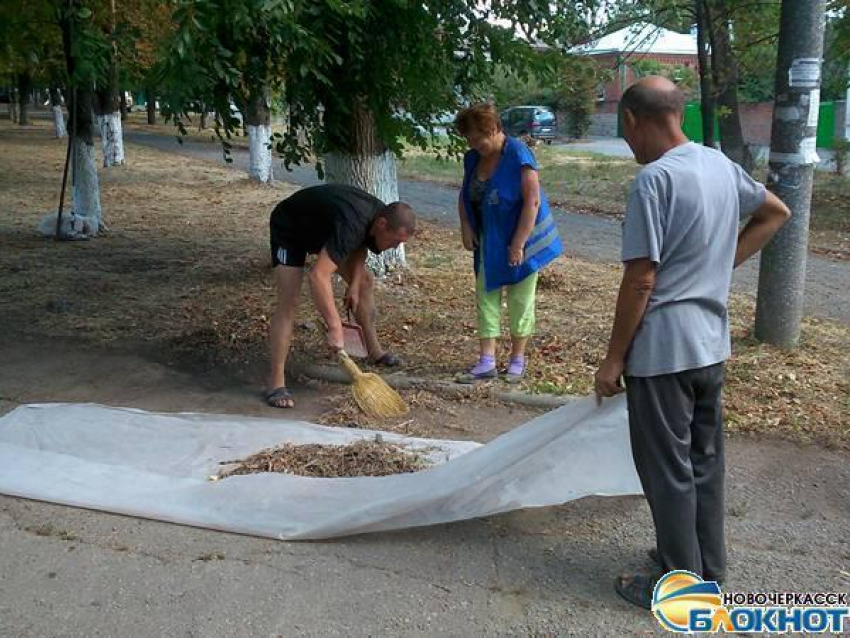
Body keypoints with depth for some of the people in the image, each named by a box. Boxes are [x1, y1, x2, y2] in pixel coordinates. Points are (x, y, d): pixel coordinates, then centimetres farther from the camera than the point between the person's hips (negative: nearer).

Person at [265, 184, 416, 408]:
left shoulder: (380, 216, -16)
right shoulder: (351, 224, -42)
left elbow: (360, 246, 7)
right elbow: (319, 276, -50)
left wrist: (354, 284, -6)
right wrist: (335, 327, -48)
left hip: (322, 228, 9)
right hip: (289, 227, -8)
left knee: (366, 280, 9)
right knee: (289, 301, -21)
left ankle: (374, 351, 24)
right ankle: (276, 381, -18)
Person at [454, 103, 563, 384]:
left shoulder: (518, 155, -21)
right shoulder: (473, 158, 0)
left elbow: (532, 201, -23)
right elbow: (465, 195, 13)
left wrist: (518, 244, -24)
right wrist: (466, 226, -2)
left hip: (519, 239, -6)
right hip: (489, 241, 7)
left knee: (520, 300, 6)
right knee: (486, 296, 4)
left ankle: (517, 359, 20)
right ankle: (486, 361, 8)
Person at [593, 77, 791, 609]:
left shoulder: (655, 179, -19)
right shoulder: (720, 164, 6)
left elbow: (640, 280, -19)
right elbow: (777, 212, 23)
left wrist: (613, 359, -11)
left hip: (664, 348, -8)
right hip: (712, 342, 8)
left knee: (667, 469, 5)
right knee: (705, 459, 19)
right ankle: (709, 566, 34)